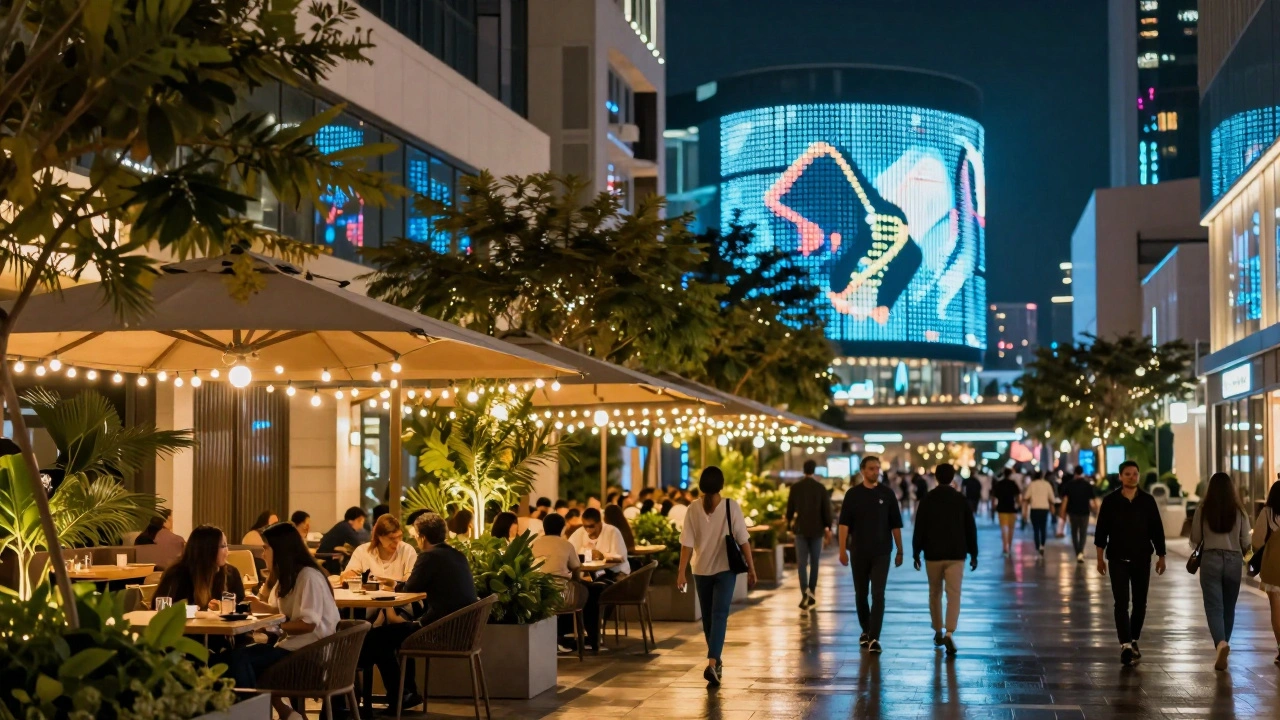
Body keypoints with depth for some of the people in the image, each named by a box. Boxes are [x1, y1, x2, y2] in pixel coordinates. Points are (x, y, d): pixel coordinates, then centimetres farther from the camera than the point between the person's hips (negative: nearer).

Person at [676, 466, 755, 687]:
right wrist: (751, 568, 0)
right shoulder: (731, 507, -9)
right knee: (719, 616, -5)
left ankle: (715, 660, 31)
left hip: (701, 569, 2)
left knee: (708, 616, 17)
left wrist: (682, 572, -7)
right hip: (725, 569, -2)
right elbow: (743, 540, -7)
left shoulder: (693, 509, -5)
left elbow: (687, 544, -8)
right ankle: (712, 663, -22)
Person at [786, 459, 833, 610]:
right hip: (816, 529, 0)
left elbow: (790, 508, 4)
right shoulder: (821, 487, -5)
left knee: (802, 563, 0)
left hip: (800, 529, 0)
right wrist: (828, 529, 2)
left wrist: (789, 525, 19)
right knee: (814, 562, 12)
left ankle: (805, 591, -19)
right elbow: (827, 510, -5)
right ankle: (811, 593, 14)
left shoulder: (795, 487, -2)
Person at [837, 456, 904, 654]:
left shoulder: (887, 493, 1)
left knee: (878, 595, -10)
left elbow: (895, 525, 5)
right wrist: (842, 550, -10)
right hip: (859, 552, 1)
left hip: (881, 553, -1)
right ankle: (865, 631, 30)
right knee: (861, 594, 12)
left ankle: (874, 638, -12)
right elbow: (844, 523, -2)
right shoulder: (853, 494, 0)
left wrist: (900, 551, 5)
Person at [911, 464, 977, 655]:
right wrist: (973, 554, 10)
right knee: (954, 595, -4)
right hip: (956, 555, -1)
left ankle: (938, 632, 23)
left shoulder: (927, 500, -2)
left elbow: (919, 529, -2)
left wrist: (916, 553, 5)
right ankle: (949, 634, -20)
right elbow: (970, 529, 3)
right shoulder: (962, 500, 0)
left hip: (933, 555, 1)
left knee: (935, 594, 16)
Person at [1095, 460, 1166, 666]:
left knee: (1140, 603, 9)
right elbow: (1101, 530, 1)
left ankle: (1134, 641, 25)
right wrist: (1100, 558, -1)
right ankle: (1125, 645, -17)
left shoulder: (1147, 501, 1)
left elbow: (1157, 530, 6)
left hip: (1142, 559, 2)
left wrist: (1161, 556, 5)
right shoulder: (1110, 501, -2)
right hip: (1118, 559, -2)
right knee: (1121, 603, -10)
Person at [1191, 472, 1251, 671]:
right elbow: (1246, 543, 1)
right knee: (1229, 607, 15)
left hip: (1210, 559, -2)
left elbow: (1195, 539, -2)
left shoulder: (1203, 509, -5)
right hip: (1233, 560, 2)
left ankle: (1221, 643, -26)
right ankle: (1223, 643, 24)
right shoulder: (1239, 511, -1)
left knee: (1214, 606, -4)